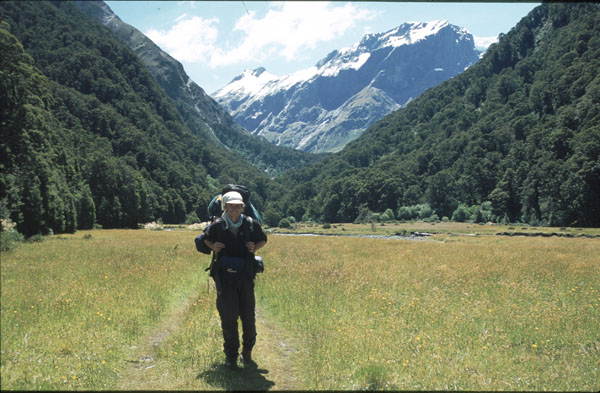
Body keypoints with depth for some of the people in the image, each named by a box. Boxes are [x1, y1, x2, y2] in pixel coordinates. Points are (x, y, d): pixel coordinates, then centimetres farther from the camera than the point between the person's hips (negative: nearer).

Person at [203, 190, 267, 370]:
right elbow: (207, 239, 18)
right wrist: (213, 247, -4)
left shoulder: (251, 224, 0)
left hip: (245, 276, 1)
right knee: (228, 316, -2)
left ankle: (247, 352, 26)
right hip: (224, 277, -1)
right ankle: (231, 356, 14)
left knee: (248, 316, 4)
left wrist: (254, 248, -4)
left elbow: (263, 240, 17)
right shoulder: (217, 226, -2)